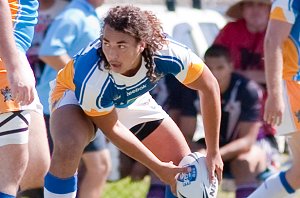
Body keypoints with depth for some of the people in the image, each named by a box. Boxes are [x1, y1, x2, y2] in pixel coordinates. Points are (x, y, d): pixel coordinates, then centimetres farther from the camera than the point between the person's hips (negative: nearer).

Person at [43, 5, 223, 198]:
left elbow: (209, 87, -18)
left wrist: (213, 153, -13)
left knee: (185, 168, 1)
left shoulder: (167, 53, -36)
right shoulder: (92, 81, -42)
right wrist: (158, 167, -18)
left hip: (131, 99, 5)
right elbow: (111, 128, -23)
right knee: (68, 147, -37)